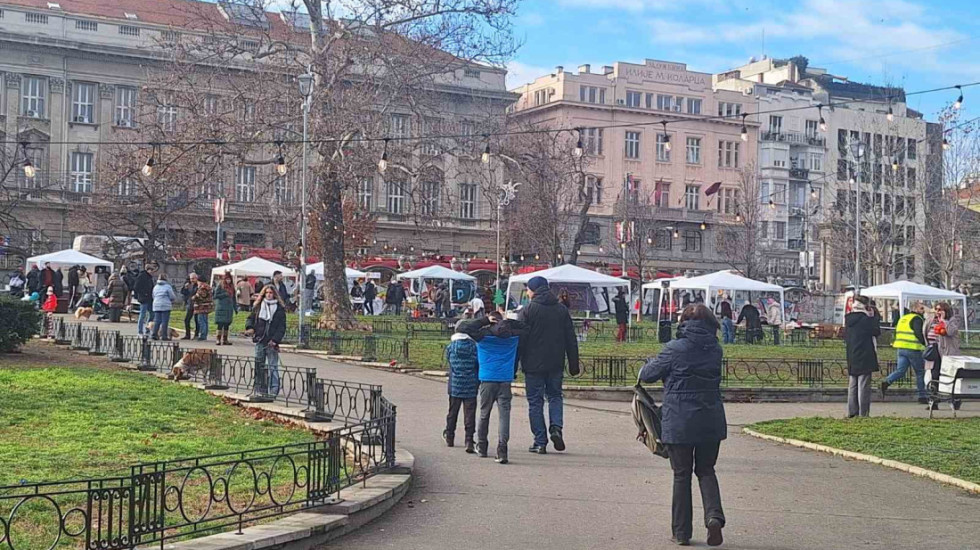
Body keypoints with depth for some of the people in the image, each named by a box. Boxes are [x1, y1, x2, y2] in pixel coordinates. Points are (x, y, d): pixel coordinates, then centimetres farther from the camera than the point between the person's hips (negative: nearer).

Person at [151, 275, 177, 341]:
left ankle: (154, 334, 2)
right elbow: (172, 297, -5)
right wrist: (173, 300, 17)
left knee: (157, 320, 8)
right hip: (165, 306, -5)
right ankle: (164, 335, -2)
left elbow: (153, 296, 19)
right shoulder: (168, 286, -6)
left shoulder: (155, 287, 12)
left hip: (156, 306, 5)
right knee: (165, 321, -2)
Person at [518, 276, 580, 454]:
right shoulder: (562, 310, 7)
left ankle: (540, 442, 3)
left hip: (533, 365, -3)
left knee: (535, 402, 4)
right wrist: (574, 364, 13)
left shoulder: (527, 310, -6)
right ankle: (556, 427, -5)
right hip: (556, 364, 4)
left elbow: (519, 340, -8)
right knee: (555, 396, 19)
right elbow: (571, 340, 8)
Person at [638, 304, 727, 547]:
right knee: (706, 471, 17)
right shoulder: (715, 349, 3)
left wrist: (650, 364, 19)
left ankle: (682, 532, 12)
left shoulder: (675, 349, -11)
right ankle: (714, 515, -6)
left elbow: (646, 375, -4)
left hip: (678, 422, -3)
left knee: (682, 475, 8)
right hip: (711, 422, 3)